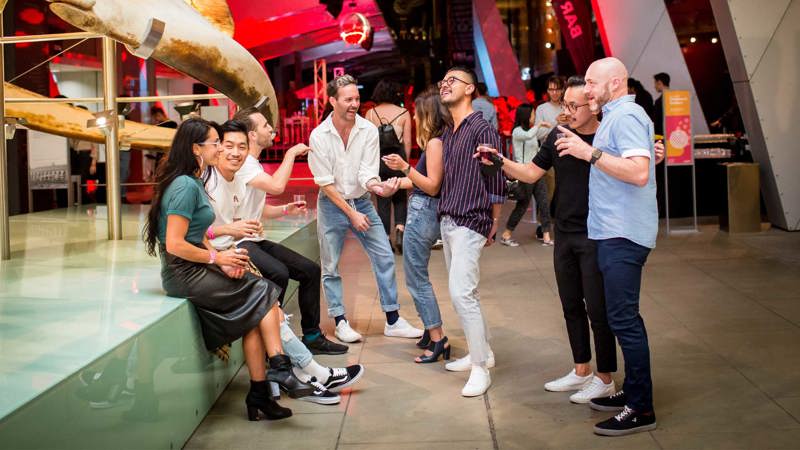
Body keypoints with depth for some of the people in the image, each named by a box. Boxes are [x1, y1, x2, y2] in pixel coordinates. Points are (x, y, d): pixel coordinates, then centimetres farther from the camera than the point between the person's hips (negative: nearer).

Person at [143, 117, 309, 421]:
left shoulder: (193, 182, 15)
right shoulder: (185, 186, -16)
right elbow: (175, 245, -21)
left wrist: (223, 261, -1)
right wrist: (218, 258, -13)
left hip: (195, 268, 8)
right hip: (184, 274, -8)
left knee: (255, 311, -6)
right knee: (264, 293, -10)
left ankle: (259, 395, -7)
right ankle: (281, 369, -5)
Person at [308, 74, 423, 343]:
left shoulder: (368, 131, -10)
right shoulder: (319, 136, -15)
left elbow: (366, 172, -12)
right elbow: (325, 182, -13)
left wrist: (377, 186, -35)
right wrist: (351, 214, -14)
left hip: (361, 201, 3)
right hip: (332, 204, -2)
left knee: (385, 258, 0)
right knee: (331, 267, 3)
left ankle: (393, 321, 10)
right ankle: (341, 322, 18)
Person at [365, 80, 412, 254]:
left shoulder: (370, 113, 0)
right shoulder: (403, 113, -1)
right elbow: (407, 142, -2)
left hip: (377, 160, 1)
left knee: (383, 201, 9)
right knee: (400, 198, 15)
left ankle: (386, 240, 10)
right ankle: (400, 230, -7)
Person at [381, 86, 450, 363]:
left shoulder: (435, 142, -16)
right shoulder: (437, 141, 11)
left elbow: (432, 186, -19)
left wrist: (405, 167, -25)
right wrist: (398, 182, 25)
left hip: (423, 213, -10)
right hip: (423, 211, 10)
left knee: (416, 279, -3)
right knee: (418, 276, 18)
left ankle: (438, 340, -1)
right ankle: (431, 332, 24)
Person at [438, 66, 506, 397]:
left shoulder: (482, 129, -10)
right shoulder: (446, 134, 15)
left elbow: (496, 181, -10)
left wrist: (493, 225, -5)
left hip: (469, 224, -9)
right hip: (447, 221, 9)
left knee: (461, 293, -14)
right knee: (463, 292, 14)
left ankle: (480, 369, -7)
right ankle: (482, 352, 27)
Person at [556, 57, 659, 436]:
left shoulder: (626, 117, -14)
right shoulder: (616, 116, 18)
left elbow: (638, 173, -26)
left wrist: (590, 152, -24)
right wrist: (582, 146, 14)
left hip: (623, 234, -11)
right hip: (615, 231, 11)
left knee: (623, 318, -8)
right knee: (624, 316, 16)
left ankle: (641, 409, -2)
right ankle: (632, 392, 26)